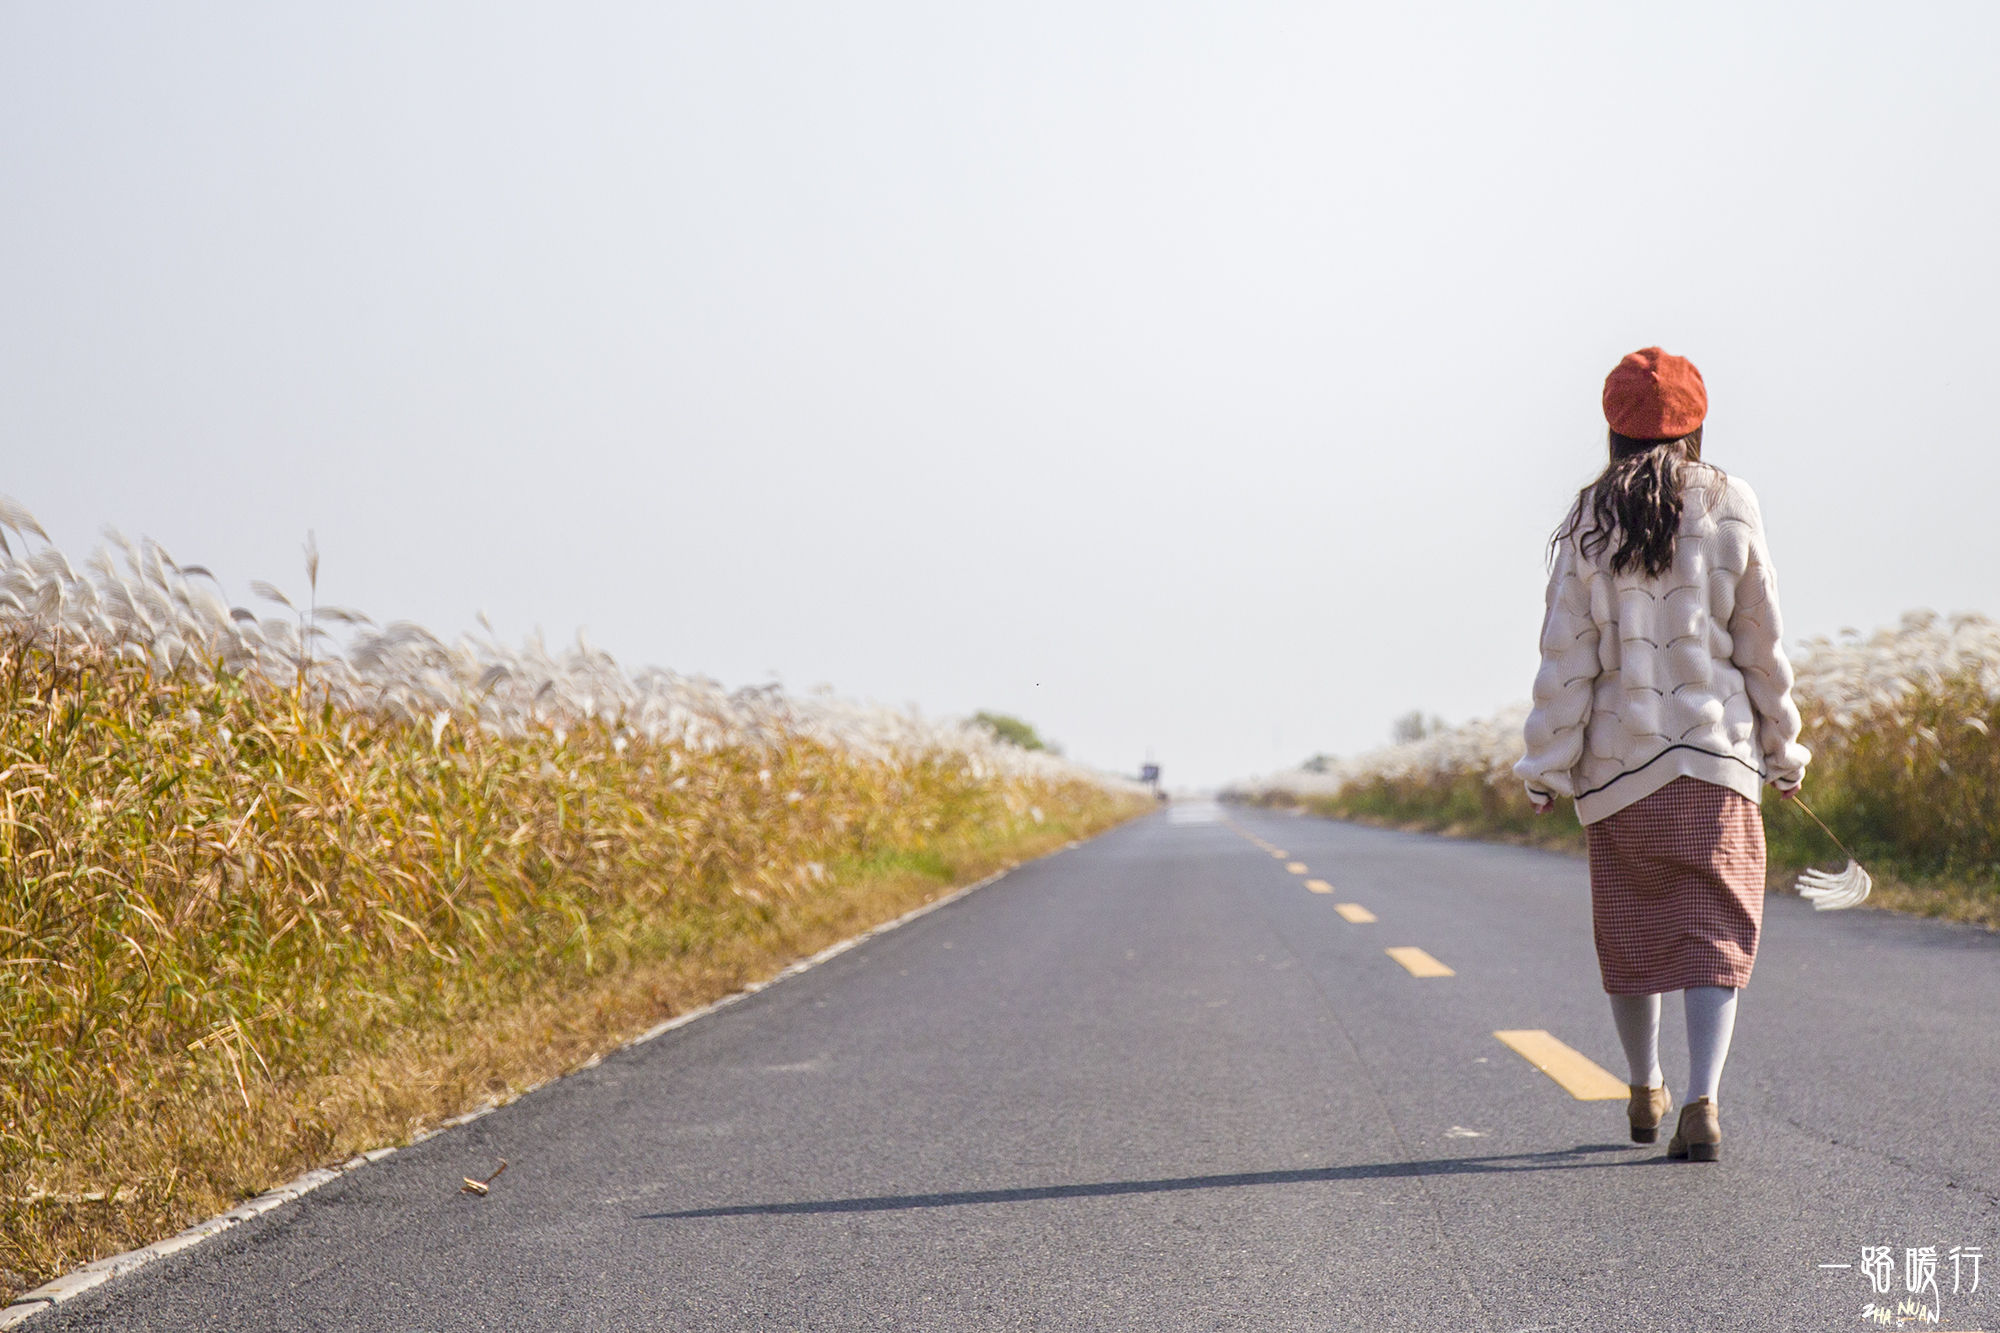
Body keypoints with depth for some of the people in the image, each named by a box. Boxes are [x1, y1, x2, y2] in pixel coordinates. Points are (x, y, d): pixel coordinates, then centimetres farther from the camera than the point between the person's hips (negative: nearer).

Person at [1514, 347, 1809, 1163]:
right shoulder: (1730, 507, -1)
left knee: (1630, 927, 15)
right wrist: (1782, 751, 13)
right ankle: (1702, 1102, -17)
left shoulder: (1590, 524, -1)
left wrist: (1548, 769, 4)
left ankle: (1647, 1094, 30)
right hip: (1718, 754, -1)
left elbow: (1567, 658, -2)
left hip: (1619, 757, 1)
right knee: (1714, 928, -1)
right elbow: (1761, 645, 3)